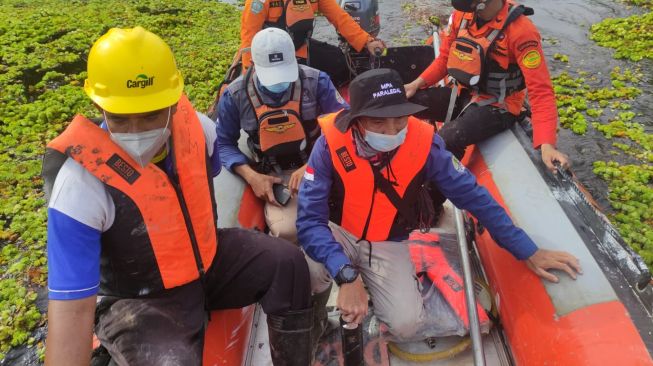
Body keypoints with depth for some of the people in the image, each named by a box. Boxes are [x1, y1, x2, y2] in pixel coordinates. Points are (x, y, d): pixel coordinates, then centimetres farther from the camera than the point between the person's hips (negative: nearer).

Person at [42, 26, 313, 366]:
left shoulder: (195, 126, -16)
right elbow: (72, 304, -29)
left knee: (288, 263, -11)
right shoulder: (80, 182, -30)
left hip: (207, 258, 5)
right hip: (139, 301, -4)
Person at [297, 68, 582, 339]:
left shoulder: (422, 141, -22)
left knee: (405, 324, -16)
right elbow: (310, 219, -29)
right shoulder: (332, 142, -27)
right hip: (338, 233, -1)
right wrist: (347, 276, -44)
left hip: (387, 244, 1)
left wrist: (528, 252, -10)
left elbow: (472, 195, -13)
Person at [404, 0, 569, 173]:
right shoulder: (462, 14, -5)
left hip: (496, 107, -6)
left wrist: (546, 144, -35)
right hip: (463, 94, 6)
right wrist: (416, 83, -5)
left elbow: (540, 92, -24)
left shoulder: (521, 31, -23)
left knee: (445, 140, -32)